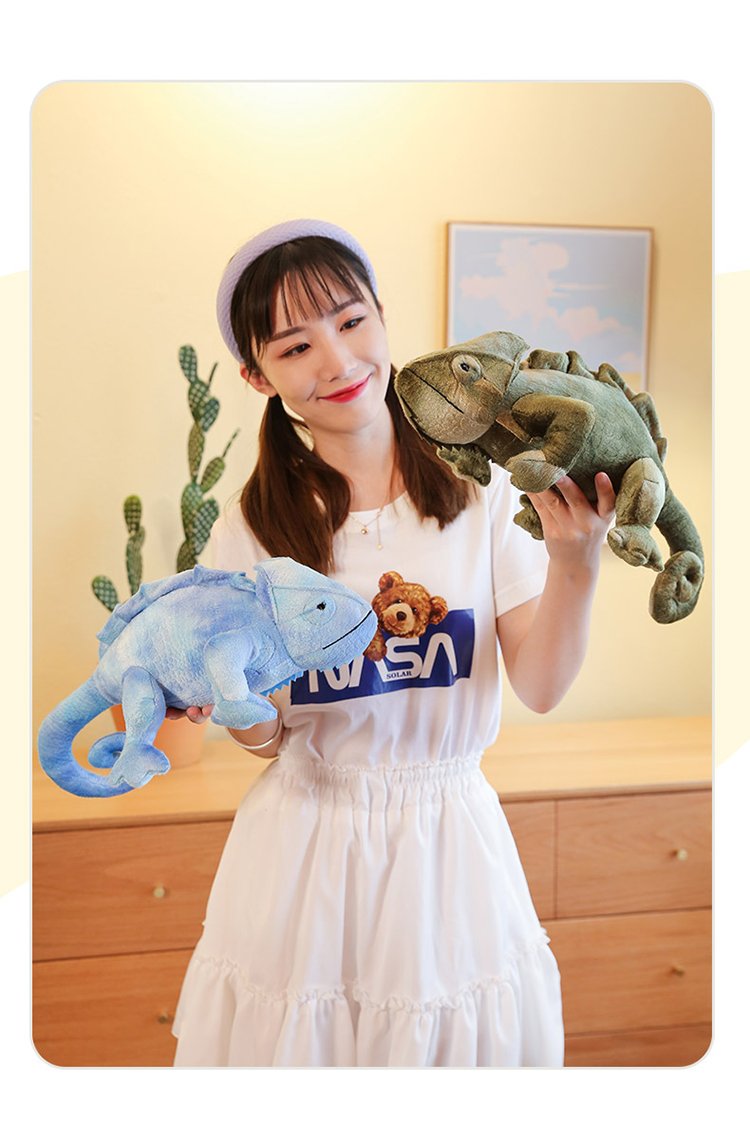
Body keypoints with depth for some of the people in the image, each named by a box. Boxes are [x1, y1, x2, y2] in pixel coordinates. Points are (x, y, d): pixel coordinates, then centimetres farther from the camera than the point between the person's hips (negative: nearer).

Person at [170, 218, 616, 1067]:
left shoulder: (477, 491, -7)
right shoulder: (249, 533, -8)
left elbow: (540, 688, -9)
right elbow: (263, 737, -5)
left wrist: (575, 561, -24)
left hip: (451, 835, 1)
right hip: (304, 844, 0)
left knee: (455, 1034, 17)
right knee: (297, 1031, 15)